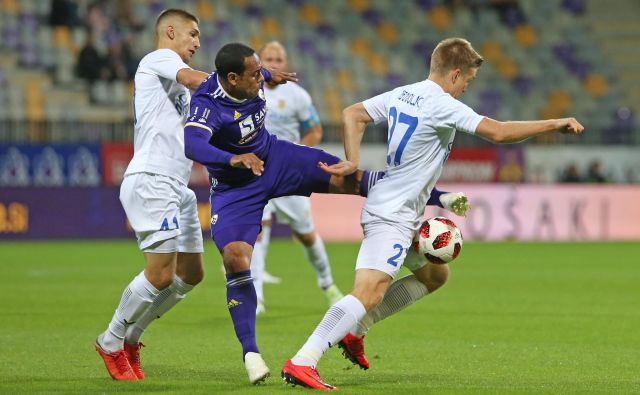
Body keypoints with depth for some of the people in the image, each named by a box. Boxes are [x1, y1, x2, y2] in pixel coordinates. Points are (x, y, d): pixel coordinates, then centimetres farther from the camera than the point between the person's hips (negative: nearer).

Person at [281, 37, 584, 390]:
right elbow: (499, 133, -19)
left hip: (402, 215, 11)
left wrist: (353, 163, 8)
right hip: (392, 215, -11)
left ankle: (354, 331, 21)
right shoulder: (441, 105, -17)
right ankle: (301, 363, -30)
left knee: (435, 275, 24)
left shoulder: (401, 95, 9)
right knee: (369, 293, -22)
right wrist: (555, 124, -10)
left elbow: (352, 115, 13)